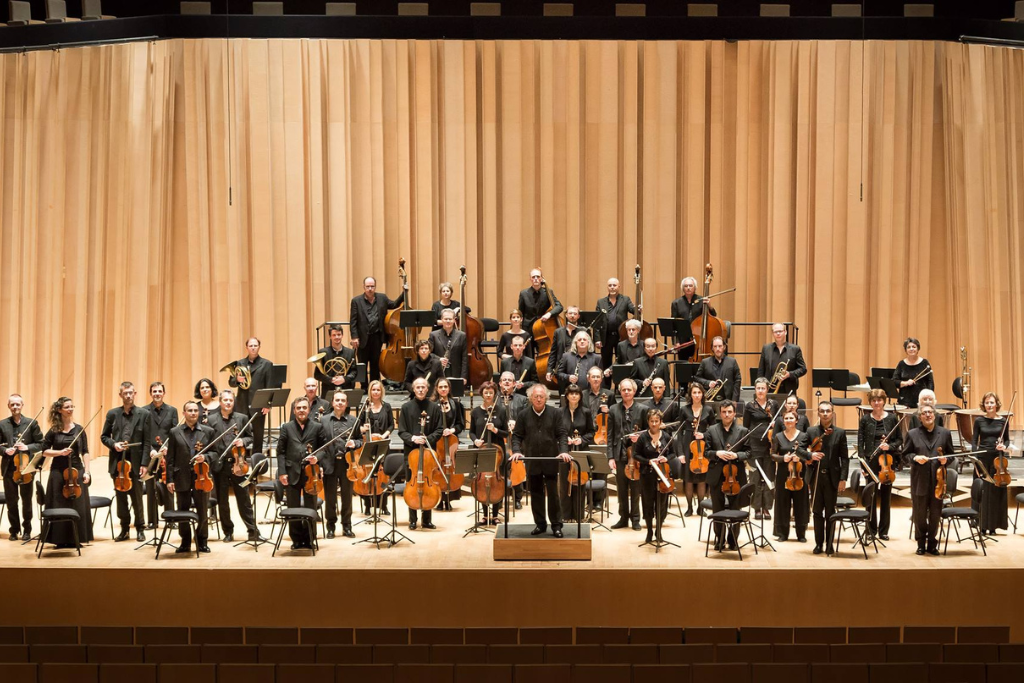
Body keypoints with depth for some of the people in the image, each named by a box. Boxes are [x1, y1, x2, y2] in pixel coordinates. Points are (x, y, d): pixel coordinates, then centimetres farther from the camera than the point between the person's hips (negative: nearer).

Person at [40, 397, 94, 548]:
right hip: (58, 472, -1)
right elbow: (44, 451, 3)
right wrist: (60, 452, -14)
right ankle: (60, 540, 8)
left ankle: (75, 539, 10)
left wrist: (87, 471, -4)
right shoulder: (53, 431, 0)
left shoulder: (79, 429, 4)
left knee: (77, 506, 1)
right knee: (59, 506, 1)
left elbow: (85, 452, 4)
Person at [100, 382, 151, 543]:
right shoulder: (112, 413, 6)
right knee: (120, 497, 8)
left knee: (137, 498, 3)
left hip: (136, 462, -2)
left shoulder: (144, 414, -2)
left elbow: (147, 441, -4)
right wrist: (113, 444, -10)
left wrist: (145, 464, -10)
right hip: (118, 462, 3)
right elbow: (104, 436, 12)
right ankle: (124, 528, 17)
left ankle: (140, 528, 14)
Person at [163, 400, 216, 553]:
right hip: (182, 479, 0)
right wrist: (170, 479, -3)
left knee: (203, 512, 6)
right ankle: (185, 542, 19)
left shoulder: (208, 431, 5)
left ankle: (202, 542, 20)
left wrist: (205, 458, -15)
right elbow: (170, 458, 2)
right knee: (182, 512, 7)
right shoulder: (175, 432, 4)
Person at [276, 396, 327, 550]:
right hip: (292, 473, 1)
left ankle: (309, 539, 15)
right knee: (293, 508, 7)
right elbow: (281, 451, 2)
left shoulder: (318, 427, 3)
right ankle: (297, 540, 17)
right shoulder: (286, 428, 5)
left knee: (310, 508, 5)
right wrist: (282, 472, -6)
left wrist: (317, 458, -16)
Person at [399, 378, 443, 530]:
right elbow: (401, 431, 1)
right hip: (411, 451, 0)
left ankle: (427, 520, 13)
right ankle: (413, 520, 12)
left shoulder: (434, 407, 2)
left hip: (428, 451, 0)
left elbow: (439, 430, 2)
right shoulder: (406, 407, 2)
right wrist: (412, 438, -17)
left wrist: (428, 439, -14)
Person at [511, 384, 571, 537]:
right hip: (532, 461, 2)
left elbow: (562, 434, -3)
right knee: (536, 494, 8)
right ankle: (540, 524, 18)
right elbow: (516, 436, 3)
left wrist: (564, 451, -18)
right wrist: (516, 451, -14)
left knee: (553, 494, 0)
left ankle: (556, 525, 7)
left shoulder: (554, 413, -1)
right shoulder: (523, 415, 2)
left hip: (550, 460, -1)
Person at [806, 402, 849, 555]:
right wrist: (810, 455, -15)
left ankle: (829, 544, 14)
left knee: (830, 512, 6)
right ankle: (818, 543, 15)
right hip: (815, 477, 1)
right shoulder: (811, 432, 4)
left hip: (832, 477, -1)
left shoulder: (840, 432, 1)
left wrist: (843, 479, -8)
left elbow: (844, 458, -1)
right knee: (817, 512, 7)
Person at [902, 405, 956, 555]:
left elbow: (951, 455, 11)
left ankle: (932, 544, 17)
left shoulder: (945, 433, 8)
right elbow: (905, 454, 6)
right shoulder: (912, 434, 5)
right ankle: (921, 544, 16)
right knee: (919, 513, 4)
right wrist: (915, 458, -13)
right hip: (919, 481, -1)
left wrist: (946, 460, -10)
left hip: (937, 480, 1)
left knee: (935, 514, 5)